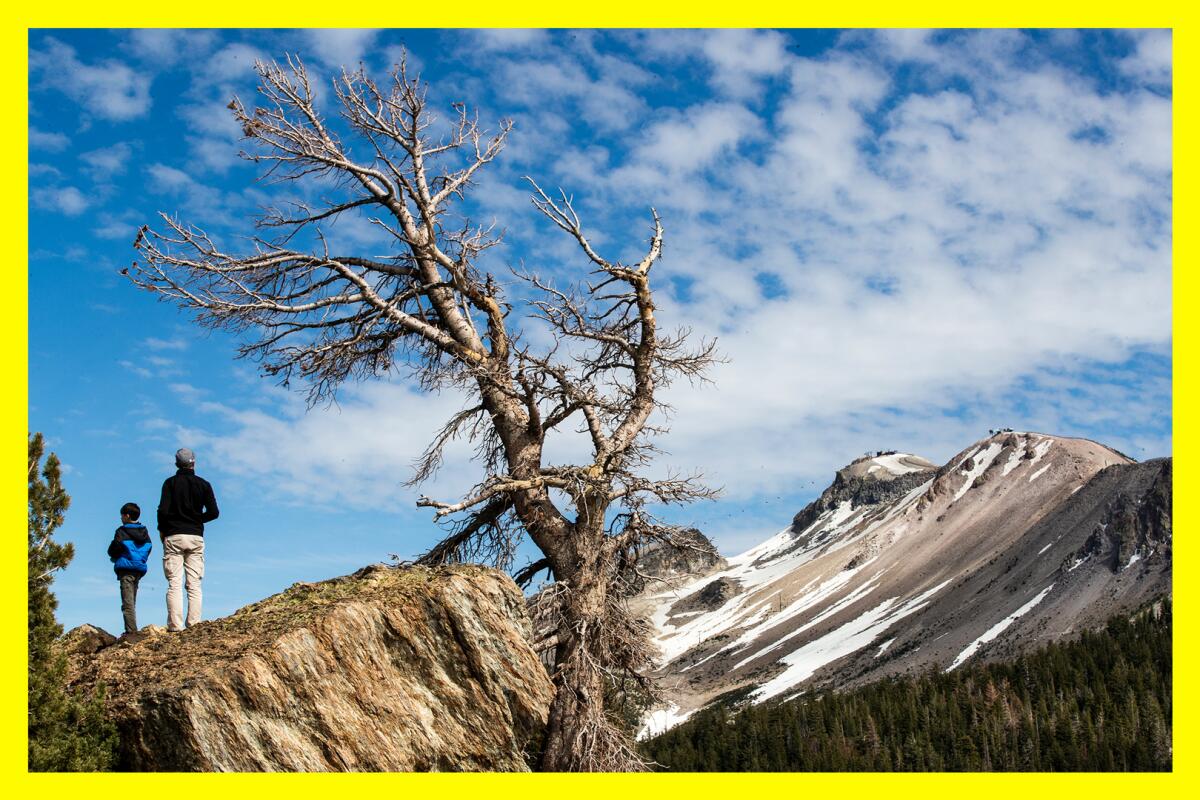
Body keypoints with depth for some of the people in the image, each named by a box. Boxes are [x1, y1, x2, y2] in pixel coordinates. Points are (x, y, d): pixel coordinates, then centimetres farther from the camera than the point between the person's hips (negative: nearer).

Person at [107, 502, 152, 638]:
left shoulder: (122, 532, -8)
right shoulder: (145, 533, 12)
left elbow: (112, 550, -7)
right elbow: (148, 549, 16)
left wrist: (115, 557, 13)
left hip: (126, 570, -7)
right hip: (139, 569, 7)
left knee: (127, 602, -10)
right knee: (132, 602, 14)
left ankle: (131, 631, -17)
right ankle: (132, 630, 13)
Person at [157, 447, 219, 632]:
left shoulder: (170, 483, 0)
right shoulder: (203, 484, 5)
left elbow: (163, 510, -10)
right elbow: (213, 512, 0)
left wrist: (161, 530, 6)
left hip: (173, 537, -2)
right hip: (196, 537, 2)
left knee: (174, 584, -4)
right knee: (194, 585, 3)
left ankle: (175, 626, -11)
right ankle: (194, 624, -3)